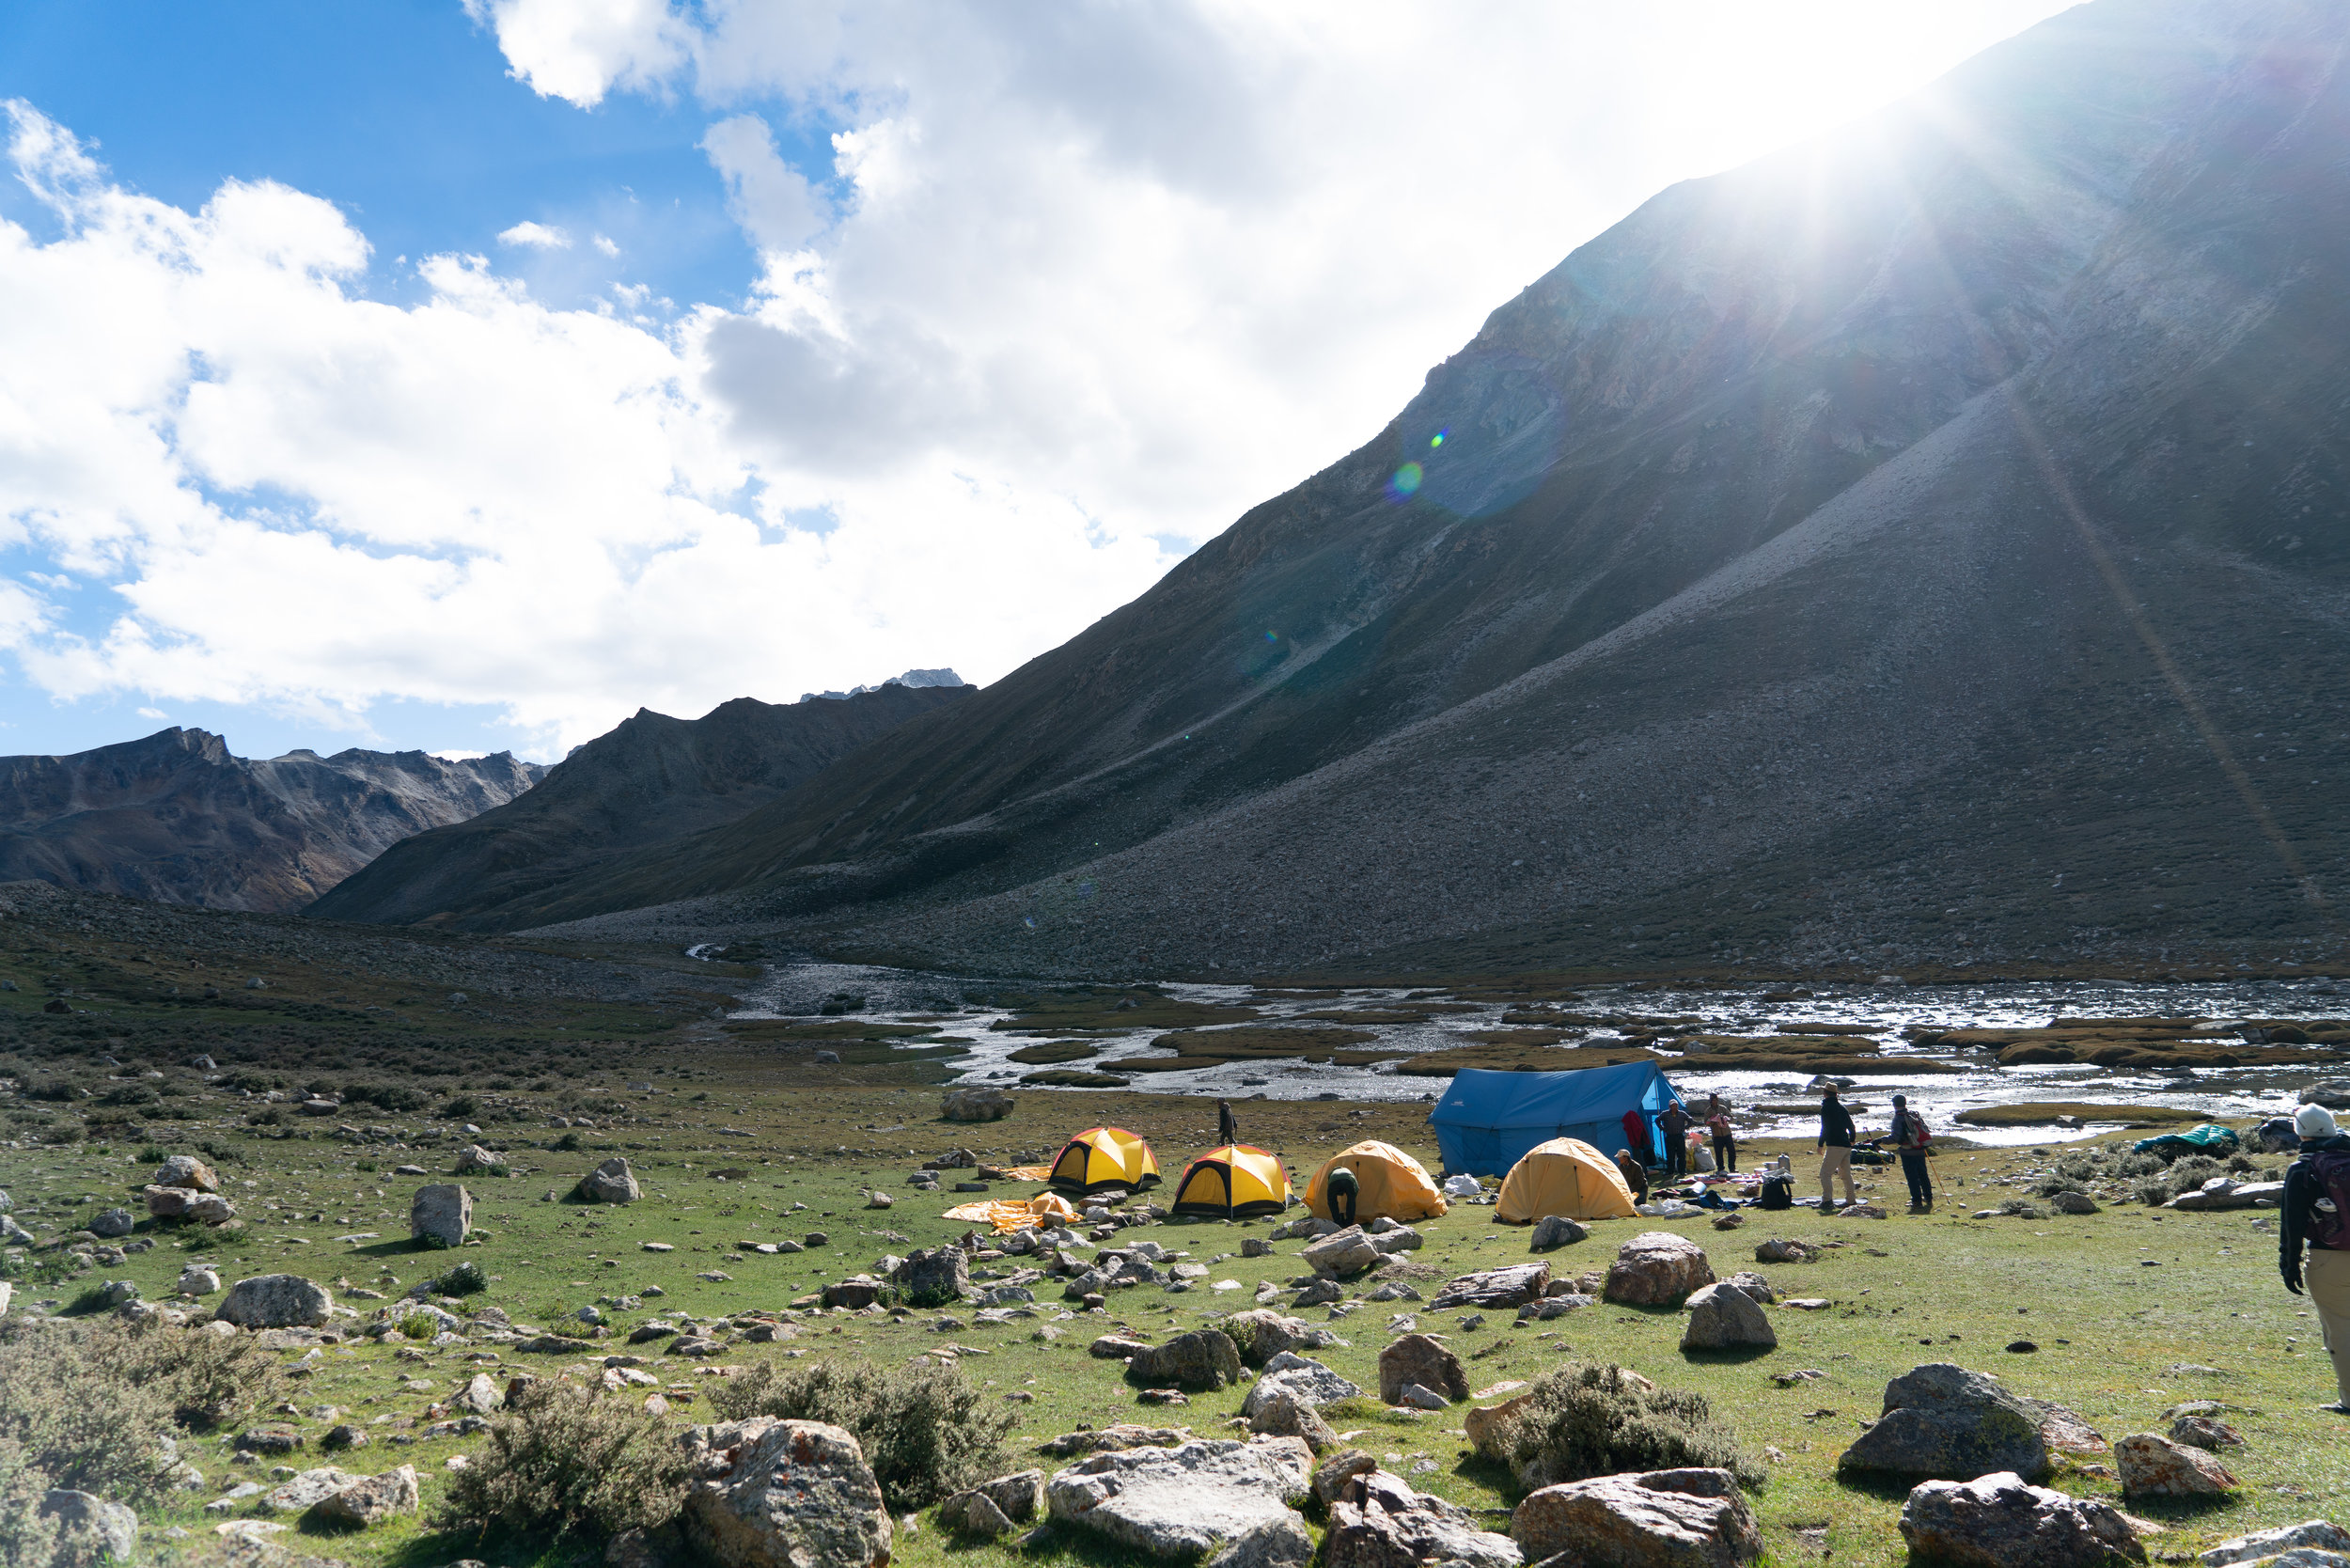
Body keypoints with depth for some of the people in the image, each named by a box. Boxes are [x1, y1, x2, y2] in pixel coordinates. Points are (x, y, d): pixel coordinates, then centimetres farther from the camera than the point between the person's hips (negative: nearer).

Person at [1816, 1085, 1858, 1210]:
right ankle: (1851, 1200, 21)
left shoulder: (1826, 1107, -7)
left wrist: (1820, 1145, -6)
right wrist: (1851, 1140, 38)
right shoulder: (1842, 1107, 15)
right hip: (1846, 1146, 8)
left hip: (1835, 1146, -8)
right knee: (1846, 1174, 18)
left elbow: (1825, 1128, -12)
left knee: (1825, 1173, -10)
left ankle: (1827, 1200, -21)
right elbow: (1851, 1126, 21)